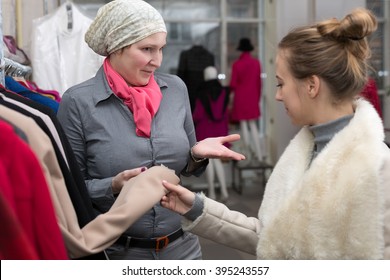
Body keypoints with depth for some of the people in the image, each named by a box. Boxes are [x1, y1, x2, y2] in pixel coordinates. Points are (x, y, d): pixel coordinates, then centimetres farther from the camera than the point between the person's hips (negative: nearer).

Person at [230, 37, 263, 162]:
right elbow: (259, 82, 4)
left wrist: (230, 92, 14)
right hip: (253, 97, 3)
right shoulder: (256, 63, -2)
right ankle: (259, 155, 3)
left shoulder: (236, 64, -10)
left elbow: (233, 84, -6)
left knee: (243, 125, 5)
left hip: (240, 97, -3)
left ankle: (248, 153, 9)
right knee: (253, 125, 10)